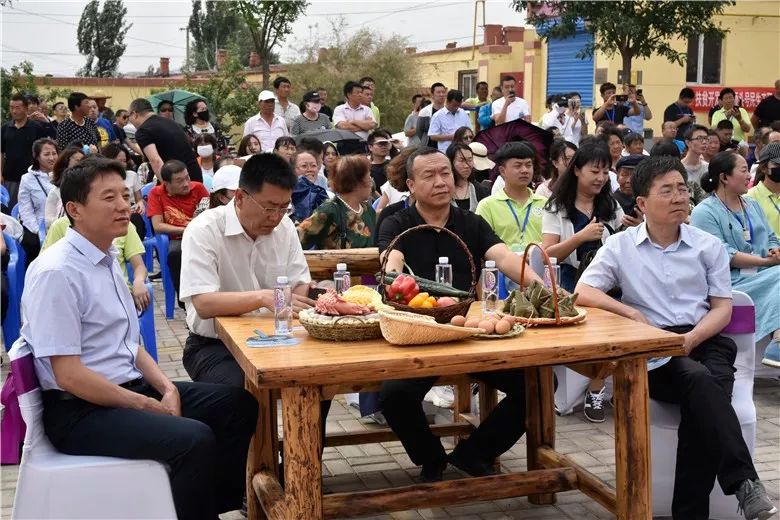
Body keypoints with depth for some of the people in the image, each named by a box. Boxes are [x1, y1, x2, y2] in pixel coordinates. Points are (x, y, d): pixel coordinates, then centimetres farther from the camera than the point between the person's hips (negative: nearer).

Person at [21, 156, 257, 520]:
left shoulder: (107, 260, 10)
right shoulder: (56, 273, -18)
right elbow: (69, 375, -21)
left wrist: (167, 388, -2)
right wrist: (148, 406, -16)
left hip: (131, 387, 9)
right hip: (80, 410, -9)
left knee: (239, 405, 2)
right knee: (195, 439, -28)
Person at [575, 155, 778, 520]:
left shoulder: (709, 246, 13)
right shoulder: (620, 246, 8)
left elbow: (723, 307, 9)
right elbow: (583, 293, 0)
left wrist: (692, 338, -12)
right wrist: (633, 314, -13)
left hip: (704, 341, 2)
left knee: (700, 401, -32)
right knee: (699, 380, -35)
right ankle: (743, 482, -35)